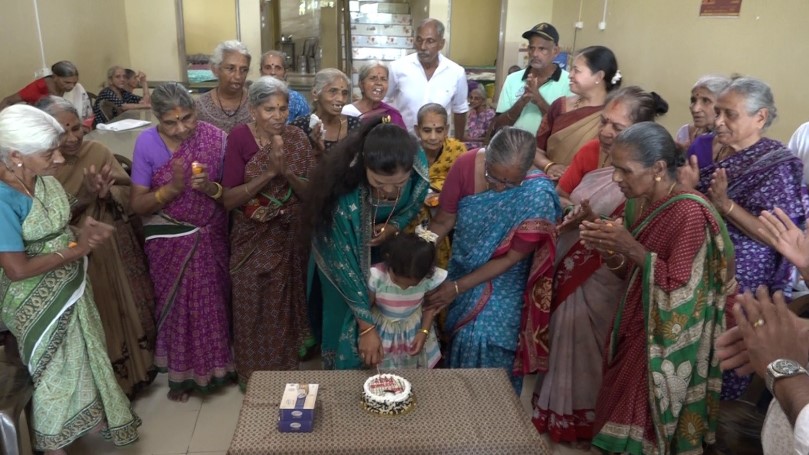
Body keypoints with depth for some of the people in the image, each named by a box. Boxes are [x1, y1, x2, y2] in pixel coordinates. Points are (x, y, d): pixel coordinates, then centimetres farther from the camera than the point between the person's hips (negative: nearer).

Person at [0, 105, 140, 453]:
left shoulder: (43, 177, -7)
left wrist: (82, 232, -14)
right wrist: (76, 250, -21)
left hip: (70, 287, 7)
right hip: (37, 302, -7)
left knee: (85, 352, 24)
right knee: (55, 370, 12)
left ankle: (94, 417, 49)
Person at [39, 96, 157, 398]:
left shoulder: (98, 152, -4)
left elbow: (129, 194, -4)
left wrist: (107, 194, -25)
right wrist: (82, 197, -29)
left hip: (113, 253, 3)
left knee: (123, 312, 17)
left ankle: (130, 374, 40)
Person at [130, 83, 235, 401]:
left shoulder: (215, 138, -10)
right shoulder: (147, 143, -12)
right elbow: (137, 203, -11)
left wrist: (210, 187, -27)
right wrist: (172, 188, -26)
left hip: (211, 237, 1)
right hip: (170, 241, -1)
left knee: (214, 301, 12)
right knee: (178, 305, 11)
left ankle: (216, 365, 36)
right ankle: (181, 374, 32)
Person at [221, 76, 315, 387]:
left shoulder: (296, 137, -5)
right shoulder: (239, 138, -14)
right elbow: (229, 200, -17)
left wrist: (286, 172, -24)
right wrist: (268, 172, -26)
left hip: (291, 237, 2)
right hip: (253, 240, -2)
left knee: (284, 306, 15)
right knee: (252, 308, 9)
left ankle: (285, 368, 37)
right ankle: (253, 375, 31)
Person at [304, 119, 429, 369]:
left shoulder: (418, 163, -31)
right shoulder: (344, 196, -43)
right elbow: (345, 266, -33)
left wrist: (395, 226, -27)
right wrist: (366, 326, -28)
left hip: (384, 245, 4)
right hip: (344, 251, -4)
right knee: (347, 320, 6)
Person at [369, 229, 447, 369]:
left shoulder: (431, 278, -26)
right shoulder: (376, 276, -32)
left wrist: (424, 332, -9)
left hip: (414, 330, 1)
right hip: (382, 331, -1)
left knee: (413, 371, 17)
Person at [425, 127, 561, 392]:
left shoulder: (539, 195, -30)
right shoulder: (467, 164, -23)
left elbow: (512, 257, -21)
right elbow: (443, 221, -12)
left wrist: (459, 287, -20)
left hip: (502, 282, -3)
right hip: (462, 267, 3)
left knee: (487, 342, -7)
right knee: (456, 336, 13)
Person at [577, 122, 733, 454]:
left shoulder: (689, 213, -21)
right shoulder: (638, 202, 3)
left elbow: (679, 287, -23)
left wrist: (631, 248, -26)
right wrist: (609, 251, -9)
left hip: (663, 342, -7)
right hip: (633, 328, 7)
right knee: (620, 413, 17)